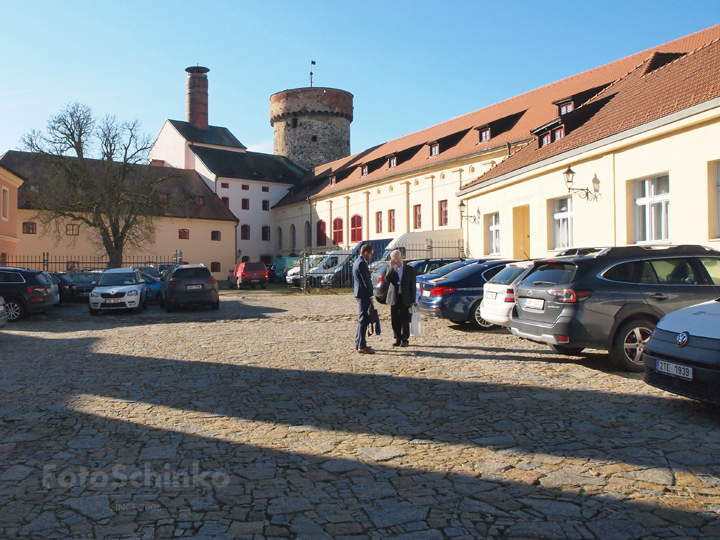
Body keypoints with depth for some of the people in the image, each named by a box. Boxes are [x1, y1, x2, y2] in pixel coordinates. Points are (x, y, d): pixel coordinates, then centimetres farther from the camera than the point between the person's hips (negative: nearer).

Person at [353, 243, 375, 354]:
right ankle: (361, 346, -7)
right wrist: (370, 296, -13)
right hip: (363, 294, -11)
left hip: (359, 294, 11)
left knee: (363, 319, 17)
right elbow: (366, 281, -18)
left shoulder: (357, 262, 17)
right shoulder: (362, 263, -17)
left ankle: (358, 343, 24)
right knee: (364, 319, -8)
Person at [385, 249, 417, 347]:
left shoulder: (410, 269, 1)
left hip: (405, 299, -3)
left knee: (405, 321, 1)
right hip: (394, 298, 3)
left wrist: (412, 300, -5)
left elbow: (412, 285, 0)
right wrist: (391, 267, -15)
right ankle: (398, 339, 17)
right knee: (395, 320, 6)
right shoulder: (392, 270, 7)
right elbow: (387, 279, -11)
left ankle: (405, 339, 10)